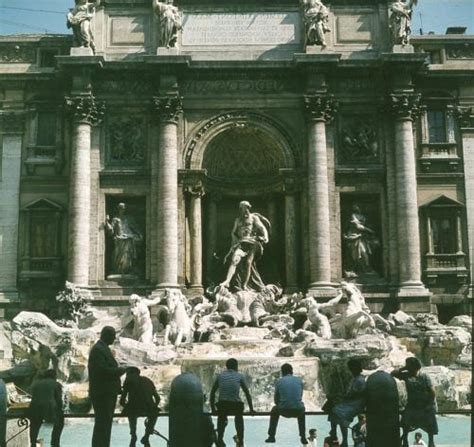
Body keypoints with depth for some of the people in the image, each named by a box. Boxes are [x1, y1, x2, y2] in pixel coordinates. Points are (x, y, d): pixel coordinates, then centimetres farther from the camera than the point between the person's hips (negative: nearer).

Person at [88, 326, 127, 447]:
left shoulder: (103, 348, 18)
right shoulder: (98, 349, -15)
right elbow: (102, 370, -24)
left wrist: (118, 370, 7)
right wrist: (121, 370, -13)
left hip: (107, 393, 10)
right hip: (102, 394, -10)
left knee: (105, 423, 15)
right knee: (102, 424, -7)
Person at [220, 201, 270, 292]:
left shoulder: (253, 217, 11)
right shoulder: (238, 220, 23)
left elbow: (262, 228, 0)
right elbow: (233, 232, 19)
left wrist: (265, 237, -18)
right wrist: (236, 241, 0)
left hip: (252, 242, -2)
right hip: (241, 243, 2)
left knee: (248, 262, -13)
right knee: (235, 258, -21)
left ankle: (244, 286, -8)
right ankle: (227, 281, -32)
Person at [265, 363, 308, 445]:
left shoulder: (279, 381, 7)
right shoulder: (299, 380, 11)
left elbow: (276, 400, 15)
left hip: (284, 410, -1)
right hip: (297, 410, 2)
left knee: (274, 411, 33)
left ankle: (271, 436, 28)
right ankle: (303, 437, 31)